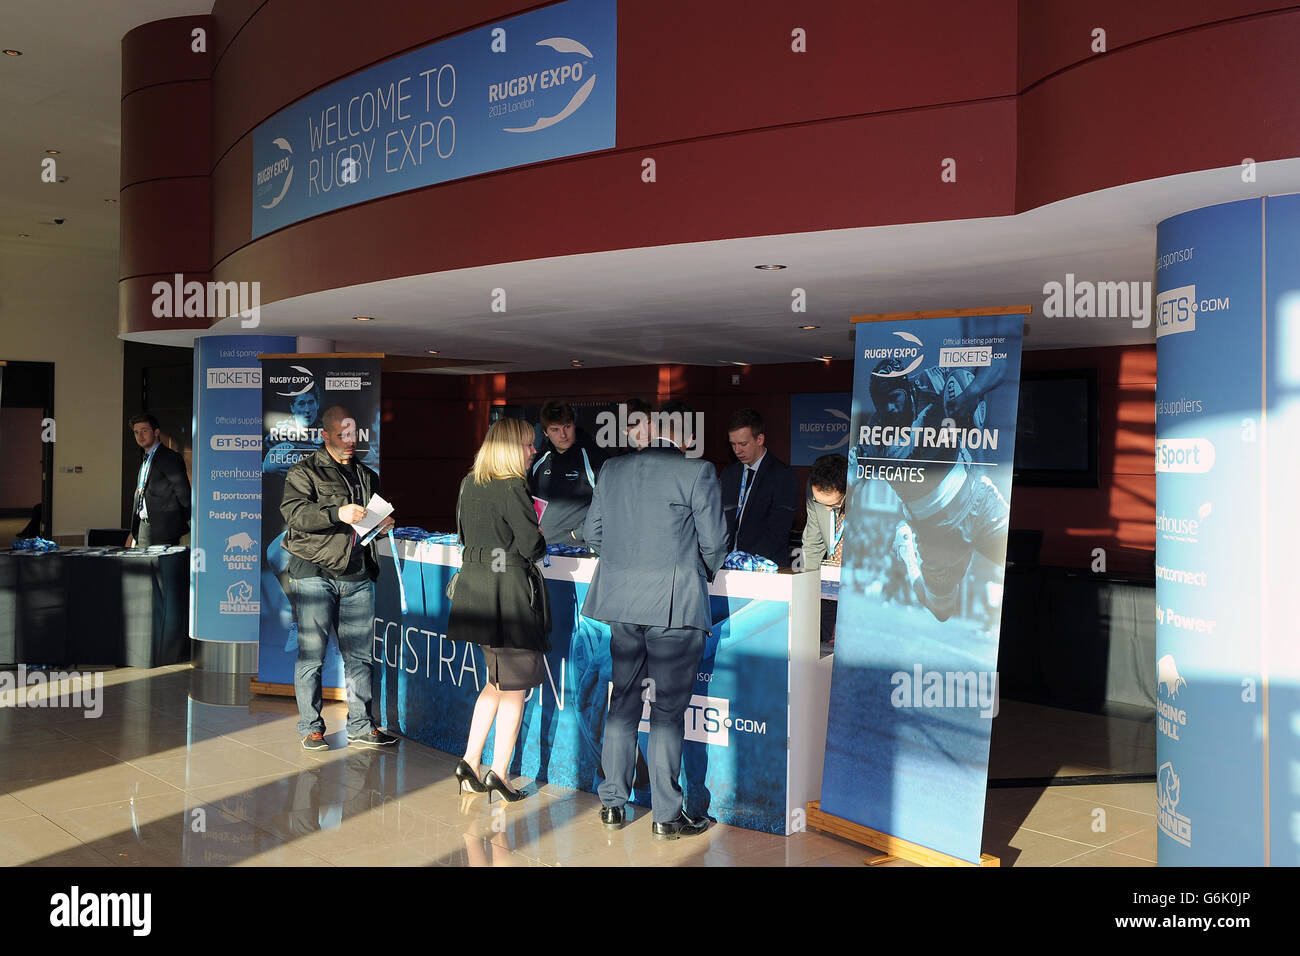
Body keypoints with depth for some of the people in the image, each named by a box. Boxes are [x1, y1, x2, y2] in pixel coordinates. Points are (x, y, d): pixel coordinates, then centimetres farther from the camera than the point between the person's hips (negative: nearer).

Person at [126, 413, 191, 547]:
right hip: (144, 530, 8)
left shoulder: (171, 458, -9)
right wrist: (133, 533, 18)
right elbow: (139, 496, 21)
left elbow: (184, 494, -10)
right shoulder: (145, 460, 19)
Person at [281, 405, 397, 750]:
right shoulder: (304, 472, 3)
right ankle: (311, 728, 11)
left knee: (360, 654, 6)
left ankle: (361, 726, 16)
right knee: (311, 654, -1)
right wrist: (337, 512, -25)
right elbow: (293, 511, -13)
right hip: (315, 574, -5)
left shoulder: (367, 476, 21)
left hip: (357, 578, 5)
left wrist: (383, 526, 8)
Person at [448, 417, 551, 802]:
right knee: (515, 687, 5)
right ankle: (499, 772, 9)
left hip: (474, 583, 8)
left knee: (498, 681, 20)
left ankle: (470, 760, 18)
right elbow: (531, 546, -17)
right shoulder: (512, 488, -16)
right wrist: (540, 535, 4)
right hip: (509, 591, -8)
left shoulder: (469, 484, 8)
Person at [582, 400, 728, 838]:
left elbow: (593, 534, 11)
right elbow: (713, 542, -6)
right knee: (669, 710, 4)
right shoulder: (698, 472, -9)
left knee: (623, 701, 16)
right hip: (675, 605, -5)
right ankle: (666, 815, 13)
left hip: (622, 603, 5)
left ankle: (612, 803, 25)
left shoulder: (613, 469, 5)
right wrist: (705, 574, 14)